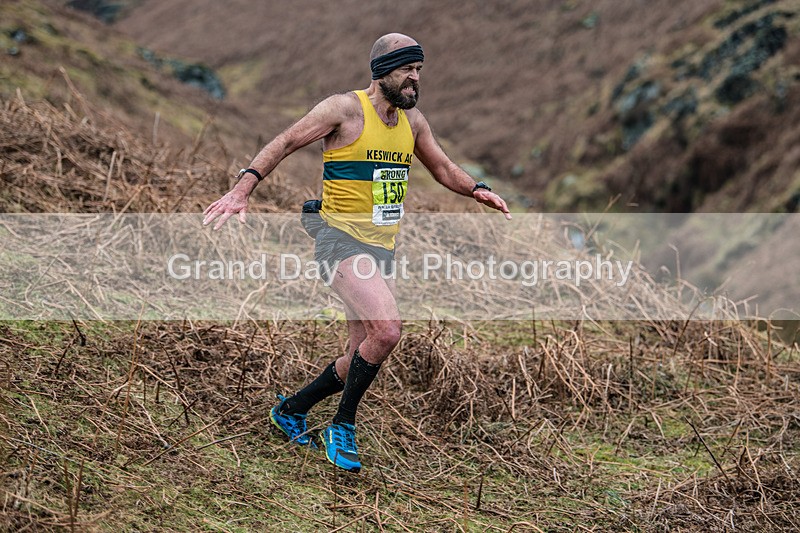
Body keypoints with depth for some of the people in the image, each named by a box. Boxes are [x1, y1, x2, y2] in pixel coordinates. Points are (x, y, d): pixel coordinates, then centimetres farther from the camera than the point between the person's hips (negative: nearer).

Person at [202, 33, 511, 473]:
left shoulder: (412, 120, 12)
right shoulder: (346, 109, -10)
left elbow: (442, 168, 26)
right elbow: (284, 143, -10)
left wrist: (476, 190, 8)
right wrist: (241, 190, -21)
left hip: (382, 249, 8)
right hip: (342, 241, -8)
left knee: (363, 359, 8)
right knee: (387, 330, -26)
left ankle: (290, 410, 31)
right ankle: (342, 428, -7)